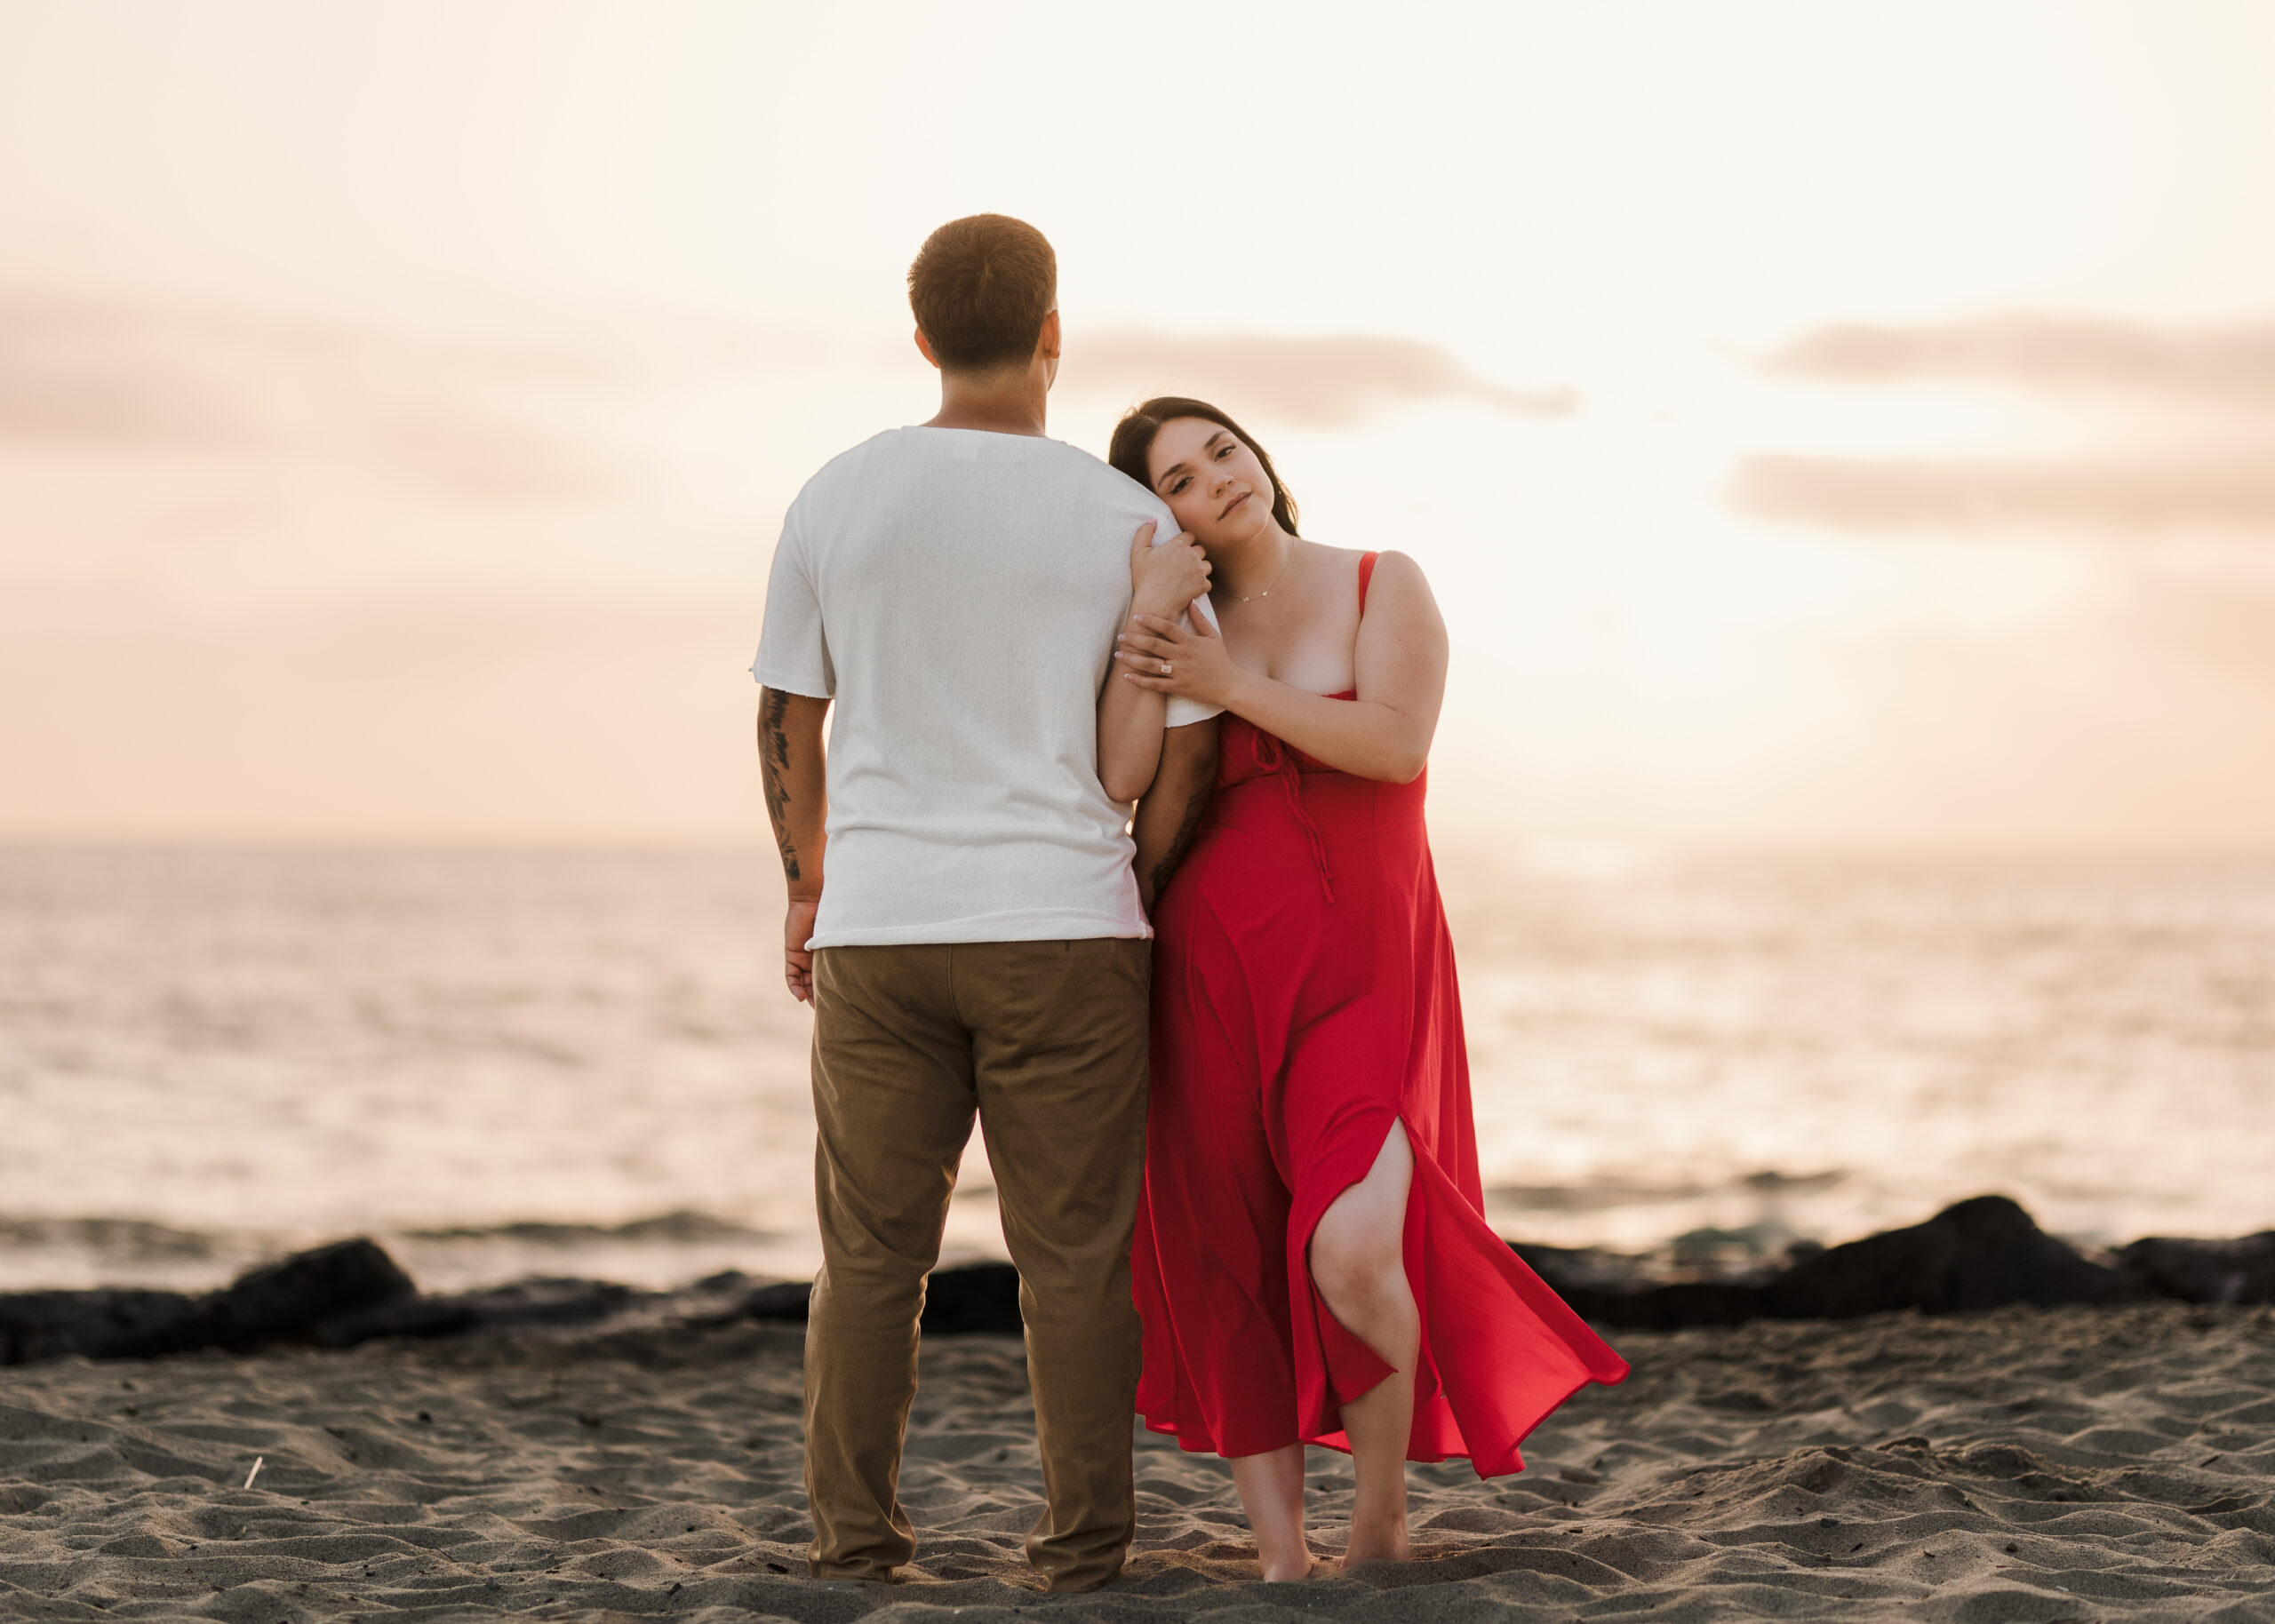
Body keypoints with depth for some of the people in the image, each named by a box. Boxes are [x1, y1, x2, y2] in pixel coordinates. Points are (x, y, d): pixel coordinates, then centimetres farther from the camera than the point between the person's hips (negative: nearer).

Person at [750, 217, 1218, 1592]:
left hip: (876, 926, 2)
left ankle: (854, 1531, 13)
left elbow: (787, 723, 9)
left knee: (873, 1246, 10)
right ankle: (1084, 1534, 9)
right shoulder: (1129, 524, -3)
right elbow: (1144, 769, -7)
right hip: (1061, 928, -2)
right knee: (1072, 1249, 5)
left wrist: (807, 895, 19)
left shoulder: (835, 499, 3)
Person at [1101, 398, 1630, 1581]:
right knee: (1232, 1275, -1)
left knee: (1351, 1258, -21)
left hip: (1365, 982, -3)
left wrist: (1230, 687, -15)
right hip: (1214, 978, 3)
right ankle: (1279, 1562, 8)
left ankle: (1381, 1513, 2)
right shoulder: (1178, 637, 10)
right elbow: (1157, 833, 11)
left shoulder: (1384, 587, 3)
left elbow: (1396, 742, -13)